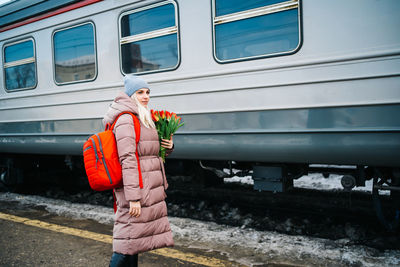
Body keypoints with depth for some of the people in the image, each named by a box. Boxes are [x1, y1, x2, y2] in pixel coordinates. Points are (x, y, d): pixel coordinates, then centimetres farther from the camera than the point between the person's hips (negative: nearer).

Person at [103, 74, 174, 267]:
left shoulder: (145, 119, 18)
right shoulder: (125, 119, -12)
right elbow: (127, 159, -20)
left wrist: (168, 146, 4)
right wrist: (133, 197, -24)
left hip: (149, 188, 10)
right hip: (137, 187, -10)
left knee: (135, 236, 18)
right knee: (128, 238, -4)